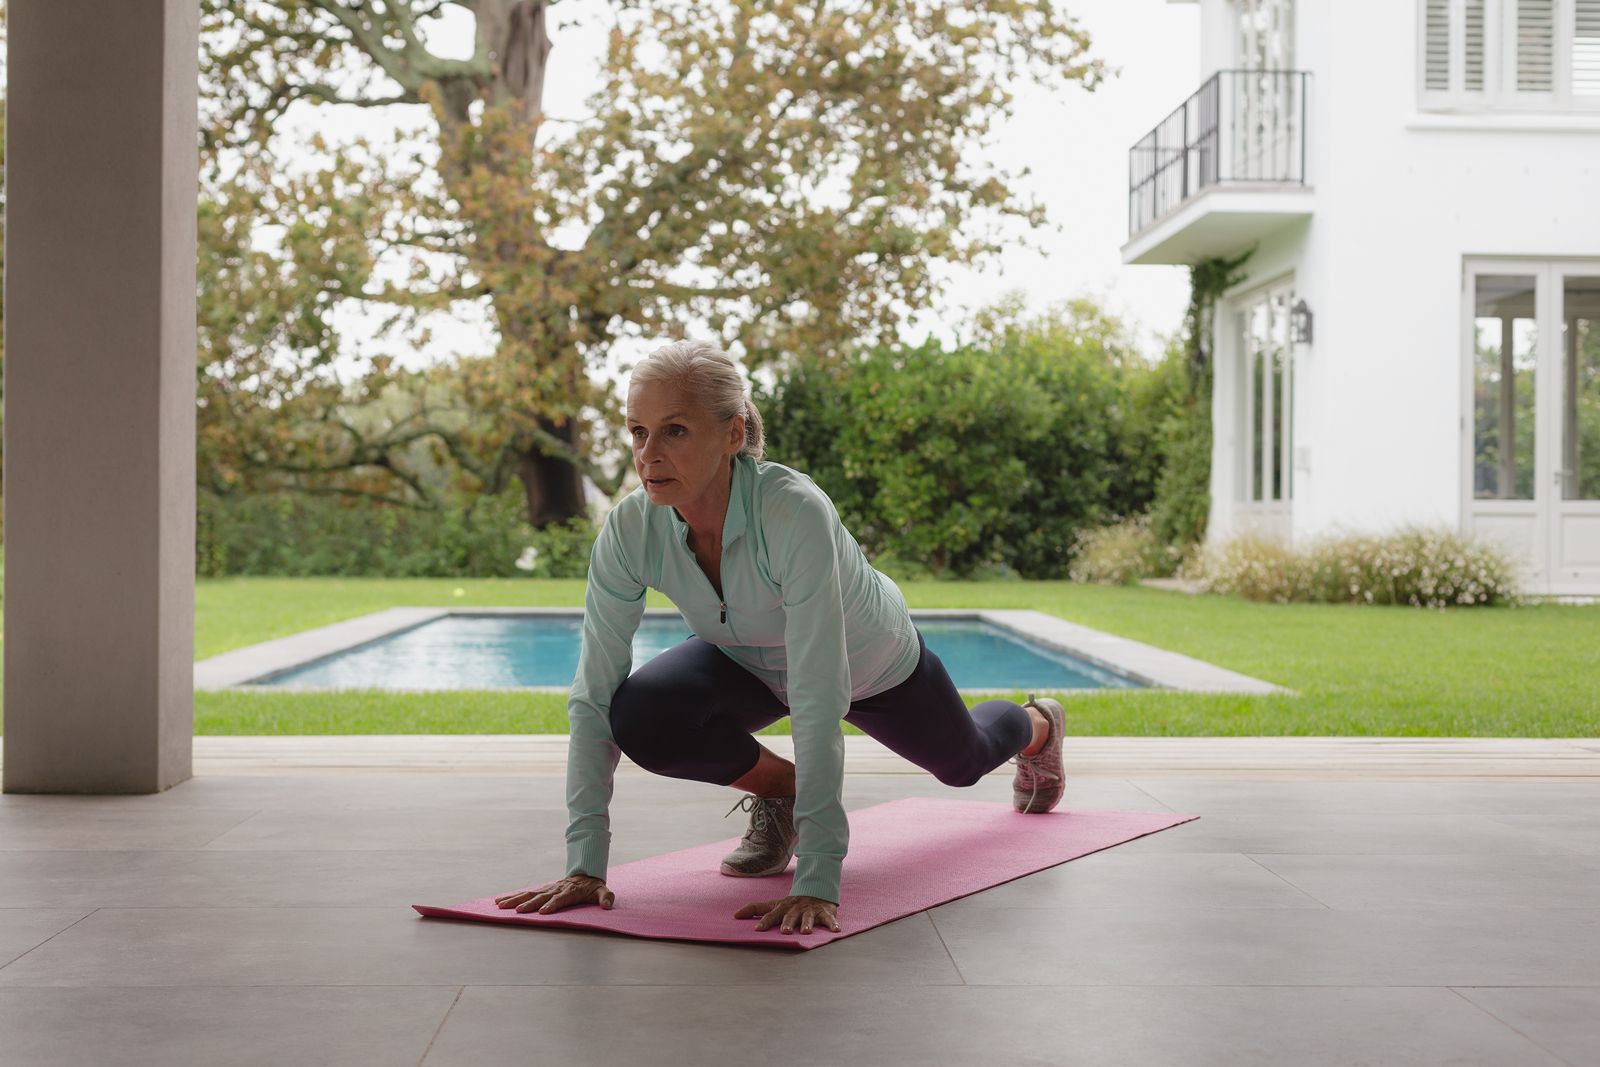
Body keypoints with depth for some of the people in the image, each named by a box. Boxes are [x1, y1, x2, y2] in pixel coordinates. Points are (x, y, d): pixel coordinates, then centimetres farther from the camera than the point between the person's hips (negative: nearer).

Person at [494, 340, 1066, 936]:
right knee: (640, 718, -29)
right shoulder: (629, 530, -31)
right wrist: (585, 865, -34)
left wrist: (817, 882, -50)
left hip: (868, 663, -2)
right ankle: (779, 788, 2)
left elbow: (818, 702, -47)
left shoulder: (795, 513, -45)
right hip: (752, 662, 3)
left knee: (962, 762, 27)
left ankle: (1037, 726, 65)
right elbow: (595, 697, -29)